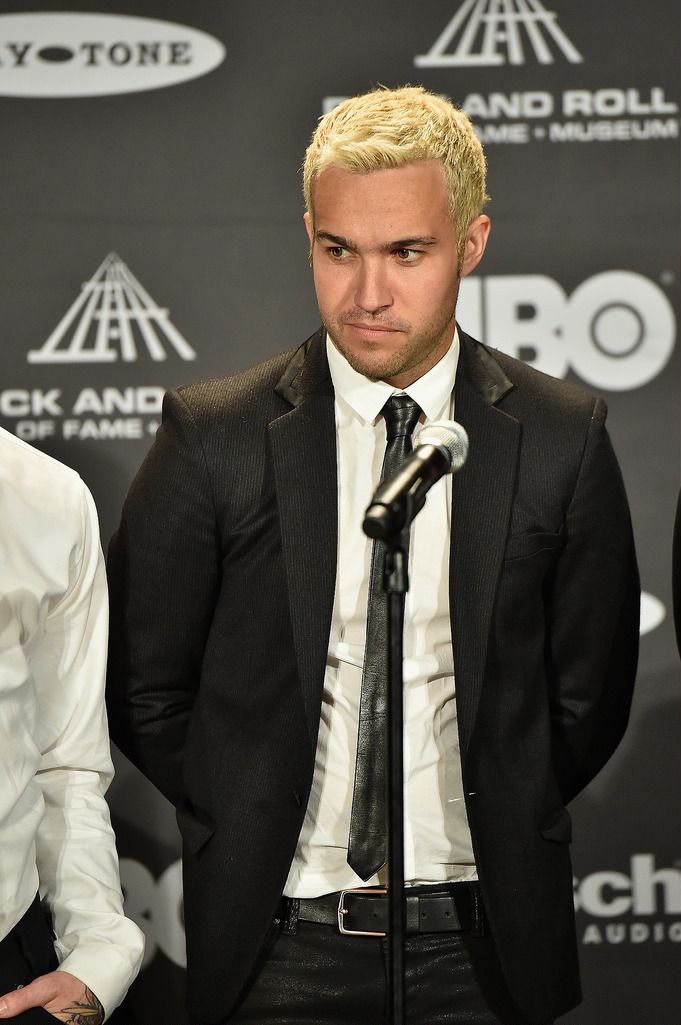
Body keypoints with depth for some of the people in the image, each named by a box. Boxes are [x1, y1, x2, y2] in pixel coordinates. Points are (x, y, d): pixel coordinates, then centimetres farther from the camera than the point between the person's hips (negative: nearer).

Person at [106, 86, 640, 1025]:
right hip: (277, 942, 0)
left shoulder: (563, 439, -1)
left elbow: (588, 694, 8)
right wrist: (255, 832, 0)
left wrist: (495, 834, 4)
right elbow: (141, 685, 3)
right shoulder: (212, 436, -4)